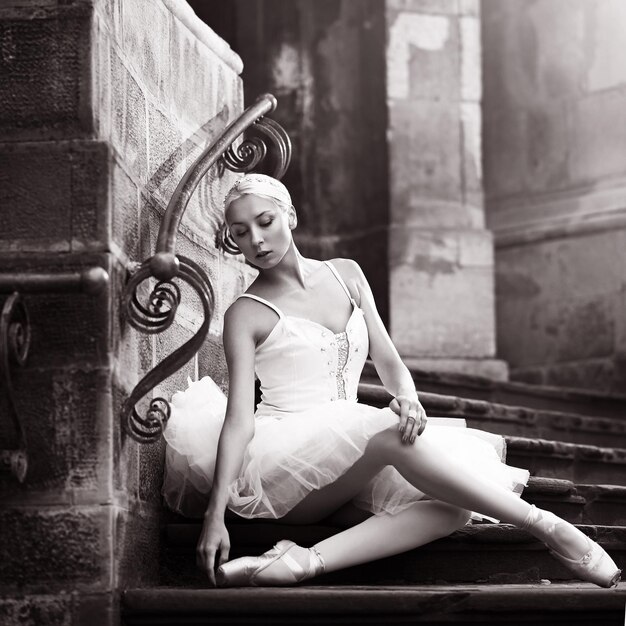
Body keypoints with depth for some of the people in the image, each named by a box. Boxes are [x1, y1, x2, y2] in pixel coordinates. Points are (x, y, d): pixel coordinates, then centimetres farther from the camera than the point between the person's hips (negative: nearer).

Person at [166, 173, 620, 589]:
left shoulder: (345, 275, 15)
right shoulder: (246, 314, 1)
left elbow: (389, 363, 13)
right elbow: (239, 418, -9)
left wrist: (408, 398, -12)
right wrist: (216, 514, -22)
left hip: (343, 476, 5)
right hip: (279, 460, -5)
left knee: (452, 505, -25)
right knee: (392, 433, -33)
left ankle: (306, 561, -43)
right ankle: (544, 526, -27)